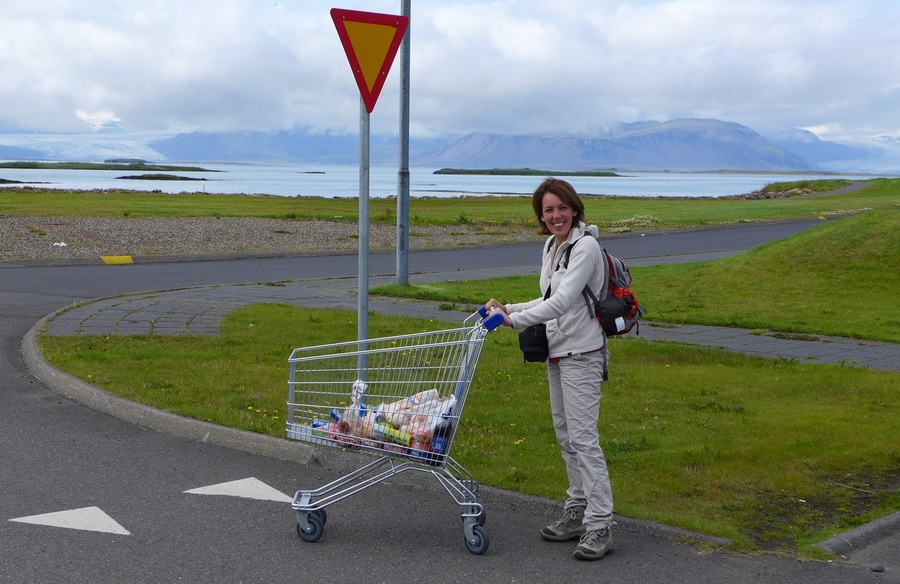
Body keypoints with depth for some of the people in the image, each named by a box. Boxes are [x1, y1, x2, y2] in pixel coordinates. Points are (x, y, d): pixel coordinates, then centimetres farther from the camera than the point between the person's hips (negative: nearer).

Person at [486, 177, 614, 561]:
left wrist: (515, 320, -26)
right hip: (557, 352, 9)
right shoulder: (551, 246, 12)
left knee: (583, 436, -12)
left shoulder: (585, 247, -15)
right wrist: (508, 309, 9)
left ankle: (599, 526, -8)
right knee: (566, 436, 14)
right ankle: (577, 512, 24)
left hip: (581, 355, -9)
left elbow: (563, 301, -24)